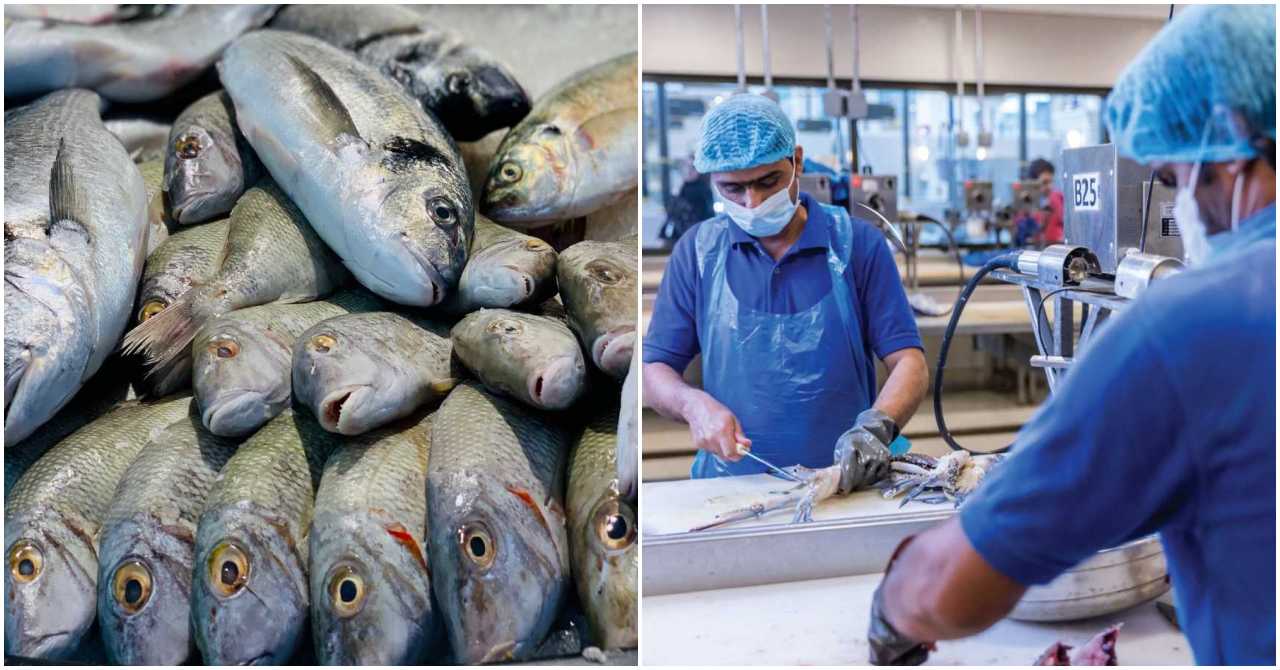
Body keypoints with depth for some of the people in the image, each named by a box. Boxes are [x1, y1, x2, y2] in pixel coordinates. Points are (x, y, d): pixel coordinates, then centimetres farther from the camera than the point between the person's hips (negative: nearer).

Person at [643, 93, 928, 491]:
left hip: (845, 483, 0)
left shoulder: (857, 243, 3)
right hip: (729, 486, 1)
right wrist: (693, 403, -13)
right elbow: (654, 369, 8)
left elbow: (908, 362, 0)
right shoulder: (696, 251, 6)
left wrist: (875, 427, -19)